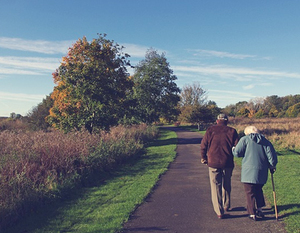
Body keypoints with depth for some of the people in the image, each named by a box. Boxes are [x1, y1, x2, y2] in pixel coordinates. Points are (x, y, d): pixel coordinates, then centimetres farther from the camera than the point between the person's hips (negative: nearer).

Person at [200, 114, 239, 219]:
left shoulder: (210, 130, 1)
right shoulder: (232, 131, 2)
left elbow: (203, 146, -2)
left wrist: (204, 158, 11)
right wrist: (232, 155, 15)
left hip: (213, 163, -2)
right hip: (228, 163, 2)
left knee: (215, 187, 6)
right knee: (226, 185, 21)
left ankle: (219, 212, 5)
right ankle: (226, 206, 36)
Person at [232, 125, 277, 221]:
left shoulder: (245, 139, -3)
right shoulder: (265, 141, 8)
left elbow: (237, 153, -9)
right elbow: (272, 156, 3)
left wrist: (233, 149, 12)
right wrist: (272, 166, 17)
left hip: (248, 172, -4)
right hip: (262, 172, 4)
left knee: (250, 193, 5)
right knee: (258, 190, 24)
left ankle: (252, 214, 8)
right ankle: (259, 209, 26)